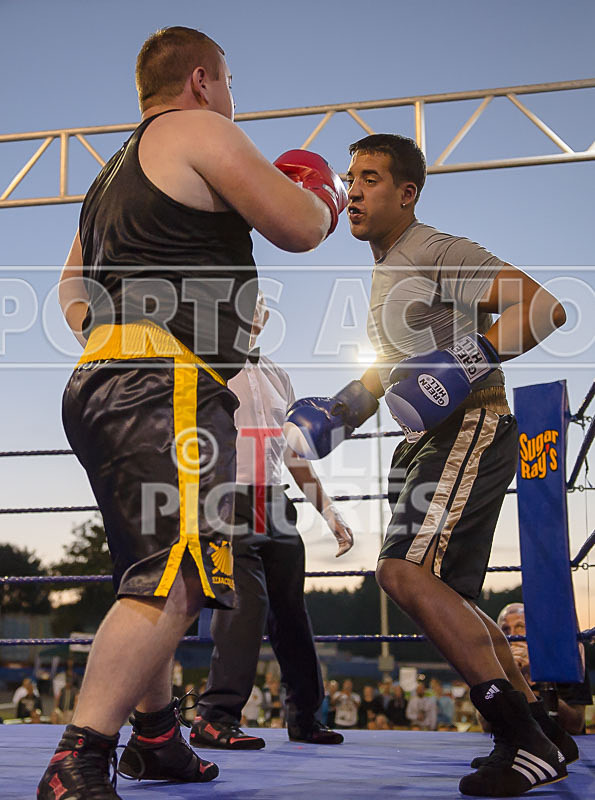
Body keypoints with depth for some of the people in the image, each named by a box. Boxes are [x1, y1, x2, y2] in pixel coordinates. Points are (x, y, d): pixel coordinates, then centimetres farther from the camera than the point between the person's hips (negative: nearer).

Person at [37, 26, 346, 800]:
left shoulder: (116, 171, 29)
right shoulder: (200, 132, 1)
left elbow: (71, 286, 31)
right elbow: (298, 228, -5)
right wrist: (325, 200, 16)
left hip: (99, 381, 10)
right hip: (166, 385, -10)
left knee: (159, 572, 20)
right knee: (176, 575, -20)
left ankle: (156, 737, 31)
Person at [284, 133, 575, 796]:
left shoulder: (437, 252, -7)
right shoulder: (384, 274, 22)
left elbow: (543, 307, -17)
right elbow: (385, 373, 31)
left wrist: (471, 356, -29)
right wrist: (334, 415, 15)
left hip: (472, 428, -10)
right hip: (426, 443, 10)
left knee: (405, 571, -24)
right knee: (446, 601, 11)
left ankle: (524, 738, -19)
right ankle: (541, 734, 21)